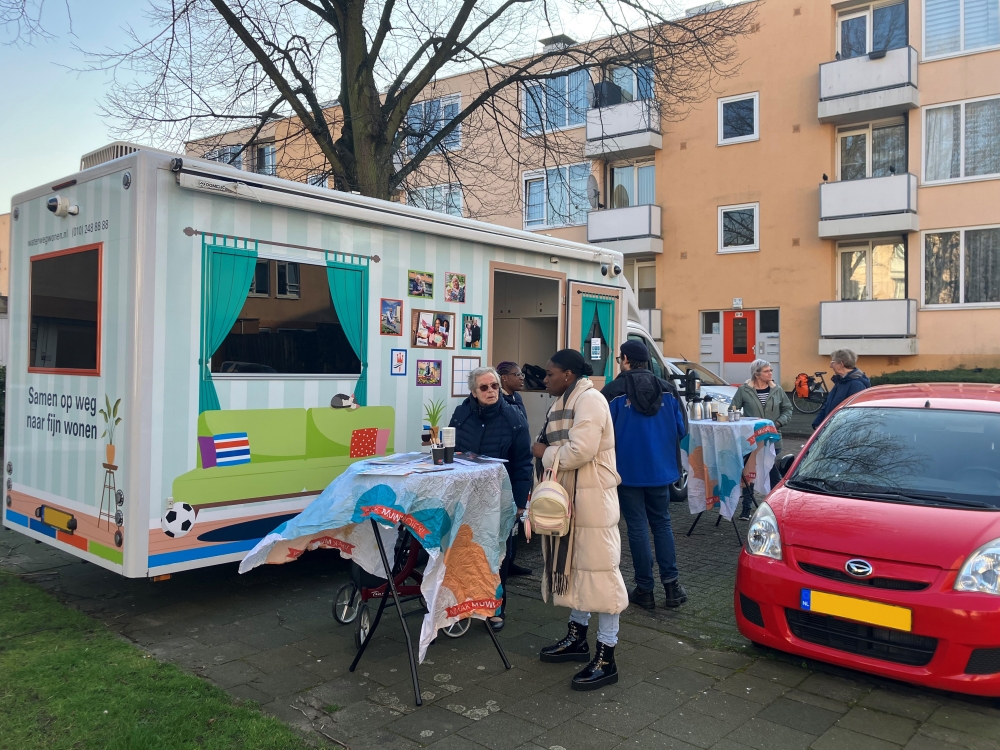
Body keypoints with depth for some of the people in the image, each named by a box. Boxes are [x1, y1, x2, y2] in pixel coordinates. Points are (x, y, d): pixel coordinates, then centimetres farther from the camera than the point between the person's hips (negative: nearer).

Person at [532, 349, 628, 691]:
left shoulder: (589, 400, -16)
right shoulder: (562, 402, 15)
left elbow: (580, 451, -26)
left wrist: (544, 453, -11)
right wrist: (545, 450, -3)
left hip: (592, 499, -10)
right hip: (566, 498, 10)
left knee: (598, 569, -6)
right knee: (573, 564, 18)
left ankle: (606, 658, 1)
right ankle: (577, 638, 33)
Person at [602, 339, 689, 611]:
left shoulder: (613, 390, -12)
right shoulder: (668, 389, 0)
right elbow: (681, 428, 2)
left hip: (628, 471, -3)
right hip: (661, 470, 3)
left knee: (637, 527, 5)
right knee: (662, 523, 16)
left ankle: (644, 589, 11)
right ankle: (671, 583, 11)